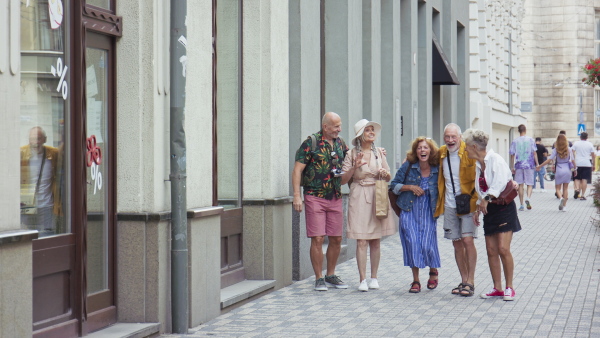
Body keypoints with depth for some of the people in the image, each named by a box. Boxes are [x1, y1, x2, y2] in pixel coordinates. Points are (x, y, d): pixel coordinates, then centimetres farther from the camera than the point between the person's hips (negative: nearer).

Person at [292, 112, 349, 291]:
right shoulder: (310, 143, -6)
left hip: (335, 198, 6)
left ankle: (331, 276, 22)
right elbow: (297, 170, -9)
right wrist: (297, 195, -17)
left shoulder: (340, 143, 11)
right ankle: (319, 278, 4)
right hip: (315, 197, -5)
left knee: (336, 239, 8)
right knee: (318, 239, -6)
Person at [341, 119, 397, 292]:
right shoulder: (352, 154, 1)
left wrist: (385, 174, -8)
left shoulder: (379, 152, 9)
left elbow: (389, 178, 14)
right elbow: (343, 180, -1)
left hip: (378, 197, 3)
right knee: (361, 240, -8)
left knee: (376, 240, 6)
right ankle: (362, 279, -5)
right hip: (359, 198, -3)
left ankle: (374, 277, 14)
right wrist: (355, 167, -14)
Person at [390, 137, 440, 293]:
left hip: (428, 212, 0)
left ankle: (433, 270, 24)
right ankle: (415, 280, 6)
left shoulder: (437, 170, -1)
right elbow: (394, 185, 2)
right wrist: (410, 187, -12)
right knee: (412, 243, -6)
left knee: (427, 244, -8)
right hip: (409, 211, 0)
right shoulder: (408, 166, -3)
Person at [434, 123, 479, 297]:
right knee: (457, 243, 8)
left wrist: (476, 198, -15)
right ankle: (464, 281, 16)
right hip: (449, 206, 5)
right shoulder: (441, 154, 7)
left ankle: (470, 282, -4)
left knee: (467, 240, -11)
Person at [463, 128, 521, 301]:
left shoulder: (495, 159, -13)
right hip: (489, 209, 8)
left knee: (503, 248, -13)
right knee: (491, 250, 5)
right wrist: (479, 209, 13)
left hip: (504, 207, -8)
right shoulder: (479, 165, 12)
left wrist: (486, 198, -31)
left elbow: (500, 181, -27)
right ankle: (497, 288, 12)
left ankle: (509, 287, -2)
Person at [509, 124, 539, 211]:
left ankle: (521, 204, 6)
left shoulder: (515, 141, 3)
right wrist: (537, 164, 3)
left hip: (519, 165, 1)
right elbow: (534, 153, -2)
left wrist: (512, 167, 8)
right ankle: (528, 198, -22)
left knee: (520, 185, 6)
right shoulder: (531, 140, 1)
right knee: (529, 184, 5)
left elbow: (512, 155, 3)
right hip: (529, 165, -1)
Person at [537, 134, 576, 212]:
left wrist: (540, 165, -6)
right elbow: (573, 160, 2)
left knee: (558, 188, 8)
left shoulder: (556, 150, -6)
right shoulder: (569, 150, 0)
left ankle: (561, 198, -23)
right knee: (565, 188, 11)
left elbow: (550, 159, -11)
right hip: (567, 170, 2)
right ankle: (564, 206, 9)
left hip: (558, 170, -2)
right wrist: (574, 168, 19)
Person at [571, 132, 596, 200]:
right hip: (587, 164, 0)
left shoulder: (576, 143, 4)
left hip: (577, 164, 1)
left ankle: (577, 189, -14)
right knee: (584, 179, 0)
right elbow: (593, 155, 7)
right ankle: (582, 195, -2)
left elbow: (572, 153, -2)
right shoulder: (590, 144, 5)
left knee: (577, 178, 12)